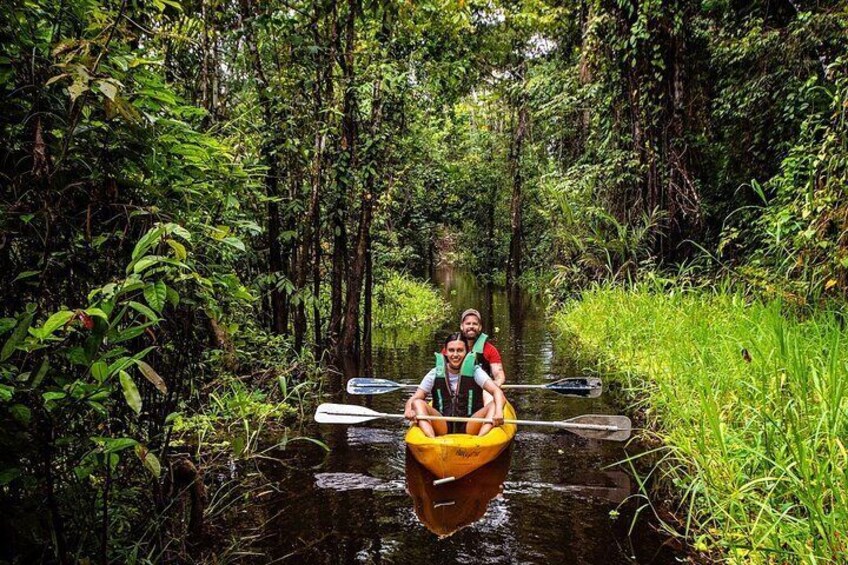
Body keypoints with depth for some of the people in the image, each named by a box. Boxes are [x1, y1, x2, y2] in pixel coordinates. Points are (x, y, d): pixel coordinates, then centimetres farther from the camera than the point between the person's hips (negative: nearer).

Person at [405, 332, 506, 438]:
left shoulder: (475, 371, 1)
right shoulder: (435, 374, 5)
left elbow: (497, 392, -14)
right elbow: (413, 399, -1)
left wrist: (498, 411, -36)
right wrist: (408, 410, -25)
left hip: (469, 427, -1)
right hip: (442, 427, 1)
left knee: (494, 405, -22)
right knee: (418, 403, -19)